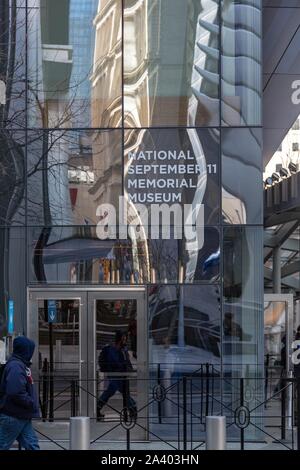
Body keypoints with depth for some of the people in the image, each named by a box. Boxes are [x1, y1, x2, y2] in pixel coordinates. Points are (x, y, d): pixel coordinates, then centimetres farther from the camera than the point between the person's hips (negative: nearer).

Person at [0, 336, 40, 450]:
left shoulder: (21, 365, 14)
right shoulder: (15, 366, -19)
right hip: (13, 416, -10)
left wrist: (32, 403, 10)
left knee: (32, 445, 7)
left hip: (22, 416, 10)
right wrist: (32, 404, -17)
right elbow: (16, 393, -28)